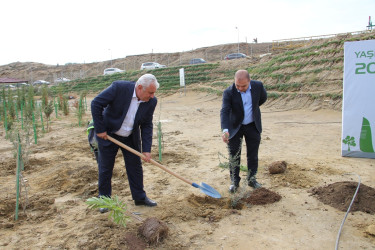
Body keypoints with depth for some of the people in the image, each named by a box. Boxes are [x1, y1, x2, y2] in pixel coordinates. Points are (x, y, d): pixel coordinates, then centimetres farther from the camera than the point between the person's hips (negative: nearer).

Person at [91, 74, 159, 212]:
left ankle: (140, 197, 27)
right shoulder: (119, 87, -26)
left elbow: (147, 125, -6)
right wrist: (100, 129, -18)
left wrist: (146, 149, -13)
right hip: (108, 135, -3)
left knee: (135, 168, 9)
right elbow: (96, 104, -20)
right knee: (105, 169, 7)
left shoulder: (151, 101, -14)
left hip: (131, 138, 3)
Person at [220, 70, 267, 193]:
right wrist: (225, 130, -46)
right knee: (234, 156, 5)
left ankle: (252, 179, 29)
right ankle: (234, 181, 21)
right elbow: (224, 111, -32)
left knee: (253, 155, 11)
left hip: (253, 126, 2)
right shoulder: (229, 92, -23)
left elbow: (263, 98, 7)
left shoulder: (258, 86, -15)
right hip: (235, 127, -2)